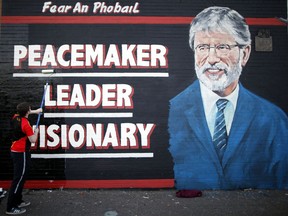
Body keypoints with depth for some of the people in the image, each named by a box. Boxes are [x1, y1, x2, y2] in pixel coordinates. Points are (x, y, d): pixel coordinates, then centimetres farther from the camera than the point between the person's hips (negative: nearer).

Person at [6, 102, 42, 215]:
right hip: (21, 153, -10)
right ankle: (11, 207, -1)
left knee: (20, 177, 18)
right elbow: (33, 140, -17)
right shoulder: (25, 124, -23)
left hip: (15, 151, 10)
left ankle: (17, 201, 27)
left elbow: (23, 113, 27)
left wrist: (36, 111, 35)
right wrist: (36, 131, 2)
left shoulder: (15, 117, 2)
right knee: (18, 179, -5)